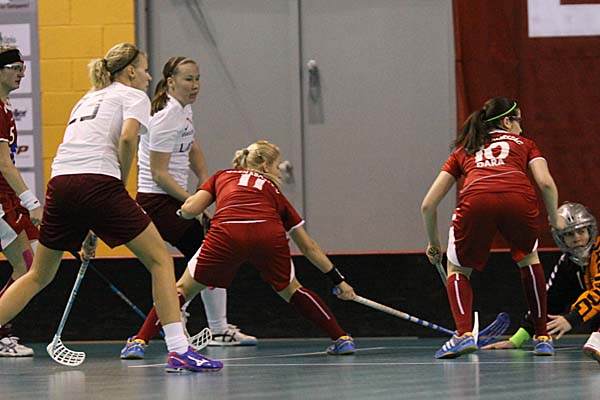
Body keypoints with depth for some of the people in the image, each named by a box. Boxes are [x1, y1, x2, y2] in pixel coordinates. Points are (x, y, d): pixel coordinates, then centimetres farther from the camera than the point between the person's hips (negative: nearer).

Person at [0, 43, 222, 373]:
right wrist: (122, 182, 3)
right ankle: (178, 350, -8)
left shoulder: (88, 99, 31)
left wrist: (88, 229, 29)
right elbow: (127, 138, -12)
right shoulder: (134, 96, 10)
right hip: (99, 182, -7)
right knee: (160, 259, 2)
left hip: (60, 183, 7)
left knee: (39, 276, 19)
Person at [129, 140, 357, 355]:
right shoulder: (273, 192, 34)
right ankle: (342, 338, 24)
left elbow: (190, 209, 16)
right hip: (270, 236, 1)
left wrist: (182, 210, 40)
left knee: (184, 289, 17)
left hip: (226, 234, -1)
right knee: (291, 291, 26)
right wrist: (338, 281, 46)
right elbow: (308, 247, 39)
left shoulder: (222, 177, 33)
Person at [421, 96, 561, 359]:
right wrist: (554, 220, 27)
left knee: (458, 270, 24)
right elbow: (546, 183, 12)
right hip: (519, 199, 0)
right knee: (528, 259, 31)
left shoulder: (463, 152, 35)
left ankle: (464, 334, 0)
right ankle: (542, 337, 28)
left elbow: (428, 205, 30)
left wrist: (433, 243, 44)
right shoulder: (524, 144, 31)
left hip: (475, 201, 0)